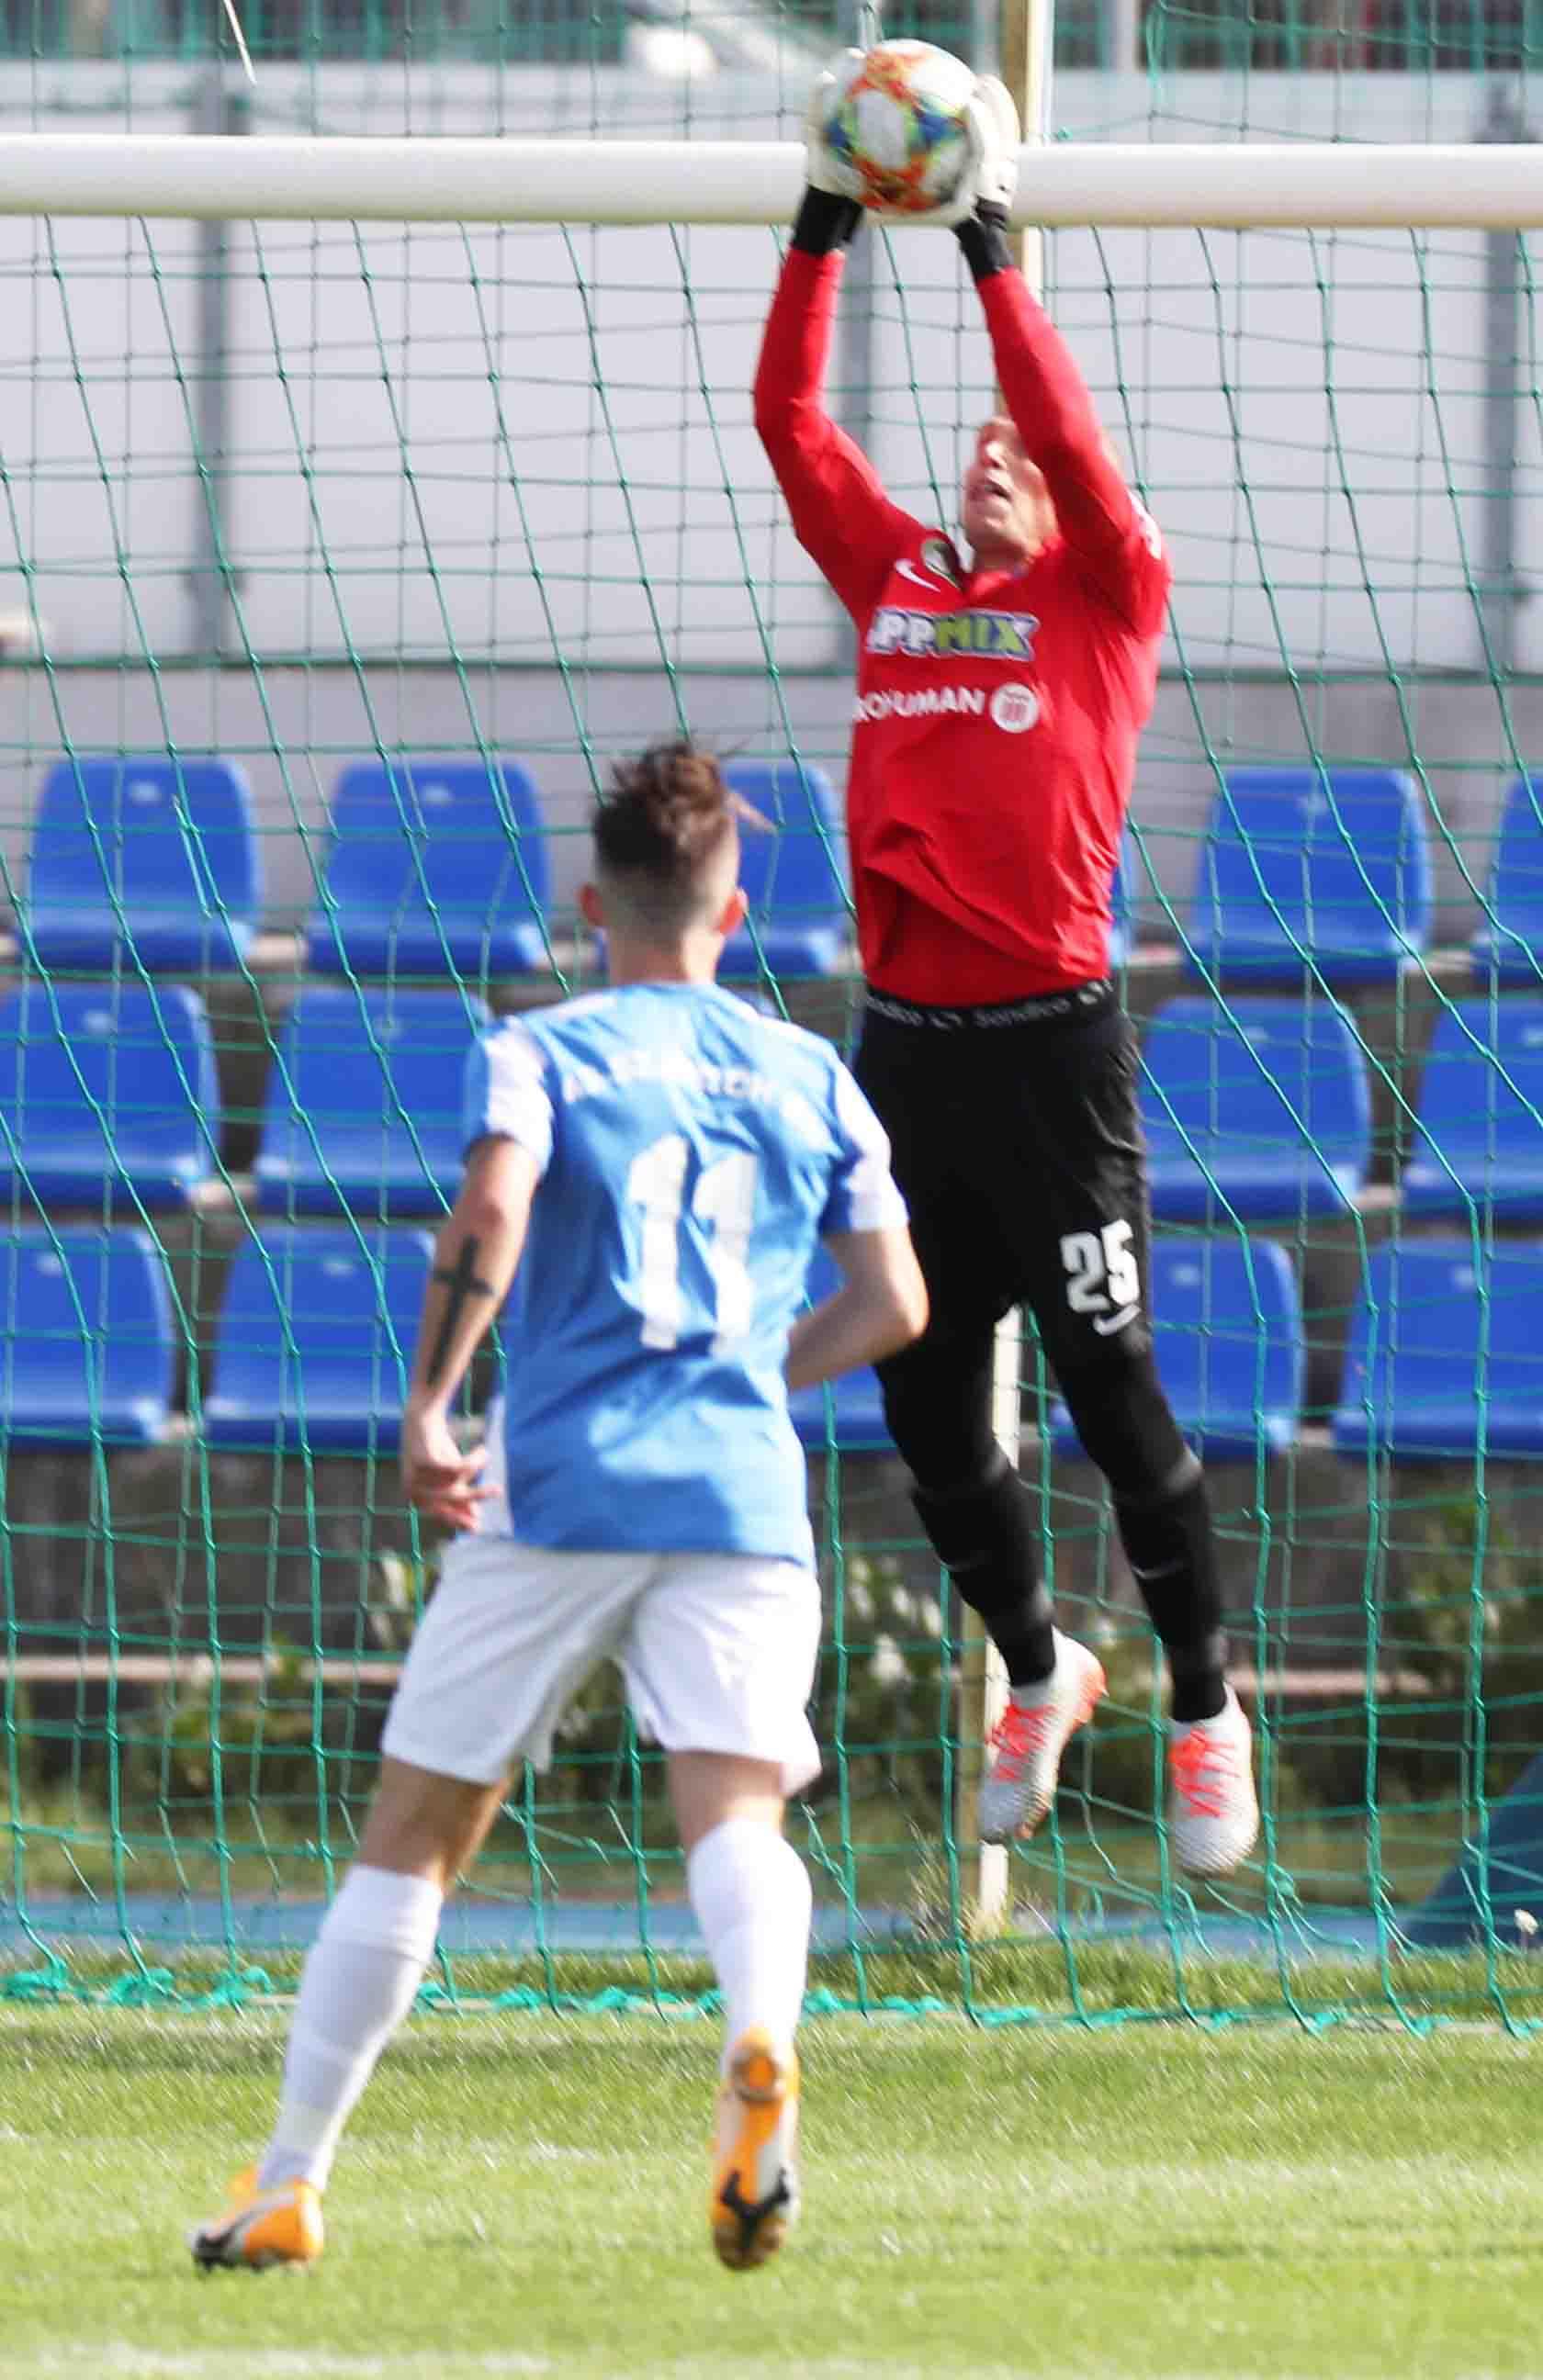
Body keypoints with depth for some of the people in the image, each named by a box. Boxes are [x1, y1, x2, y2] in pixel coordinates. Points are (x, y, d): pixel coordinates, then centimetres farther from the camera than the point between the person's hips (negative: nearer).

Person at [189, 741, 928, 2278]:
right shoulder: (810, 1076, 16)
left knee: (411, 1837, 9)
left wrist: (425, 1410, -8)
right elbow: (892, 1304, 16)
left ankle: (286, 2187, 14)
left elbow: (492, 1211, -15)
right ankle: (760, 2048, -46)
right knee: (733, 1814, -12)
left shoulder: (538, 1054, 5)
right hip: (743, 1495, 1)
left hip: (555, 1498, -1)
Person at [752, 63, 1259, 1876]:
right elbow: (788, 421, 11)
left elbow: (1078, 445, -13)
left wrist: (993, 258, -14)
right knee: (928, 1413, 10)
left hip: (1049, 1038, -5)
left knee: (1110, 1389, -4)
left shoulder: (1102, 600, 2)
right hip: (907, 1039, 5)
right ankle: (1037, 1675, 30)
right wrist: (818, 234, 2)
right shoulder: (896, 585, 14)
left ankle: (1204, 1706, 11)